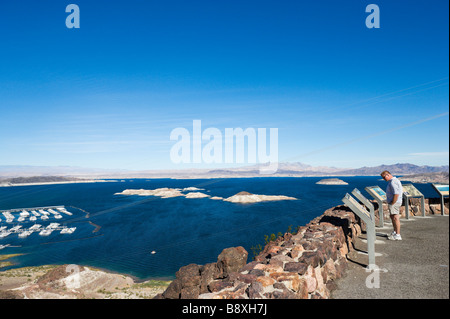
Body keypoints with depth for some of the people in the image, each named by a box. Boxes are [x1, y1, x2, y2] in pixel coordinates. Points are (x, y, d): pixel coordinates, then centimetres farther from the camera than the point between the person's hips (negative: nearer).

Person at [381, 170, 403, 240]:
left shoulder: (393, 182, -19)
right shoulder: (396, 180, 14)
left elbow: (396, 194, -27)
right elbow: (401, 191, 22)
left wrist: (392, 203, -20)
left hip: (394, 203, -11)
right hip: (395, 202, 11)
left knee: (395, 218, -7)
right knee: (392, 217, 20)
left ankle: (398, 235, -3)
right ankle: (395, 232, 32)